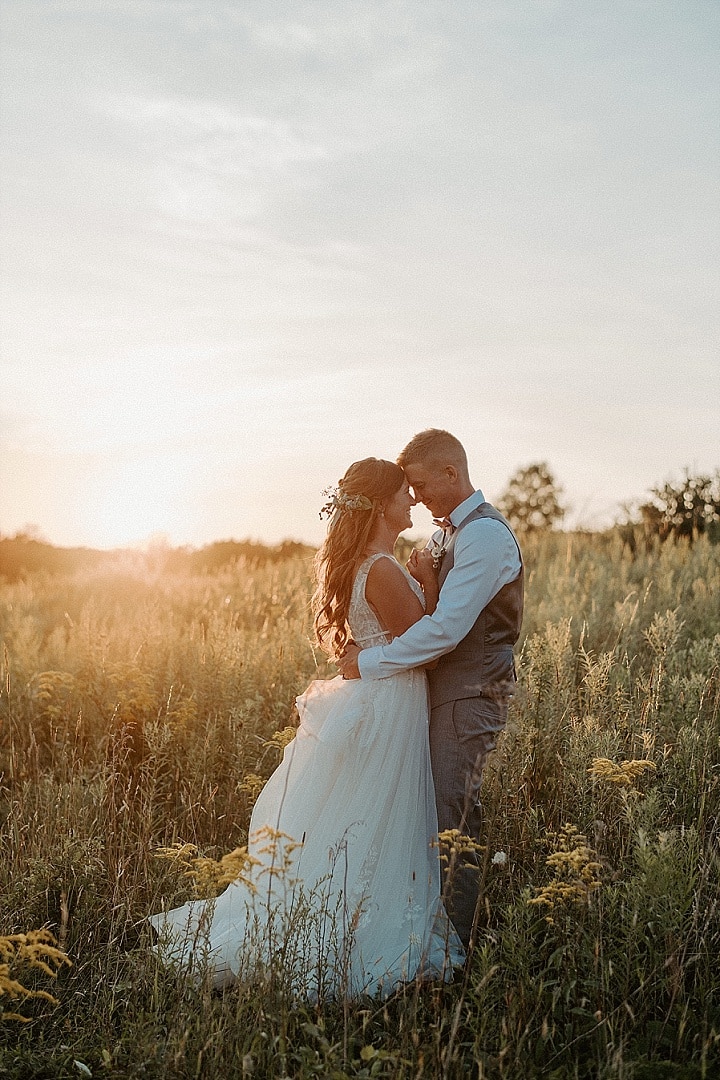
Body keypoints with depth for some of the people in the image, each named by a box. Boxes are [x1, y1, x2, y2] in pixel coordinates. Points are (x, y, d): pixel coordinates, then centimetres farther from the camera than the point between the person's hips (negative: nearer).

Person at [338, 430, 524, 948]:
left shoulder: (485, 534, -17)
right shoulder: (449, 531, 15)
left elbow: (446, 628, -24)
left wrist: (371, 663, -17)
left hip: (469, 696, -9)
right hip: (445, 692, 9)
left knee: (452, 821, -5)